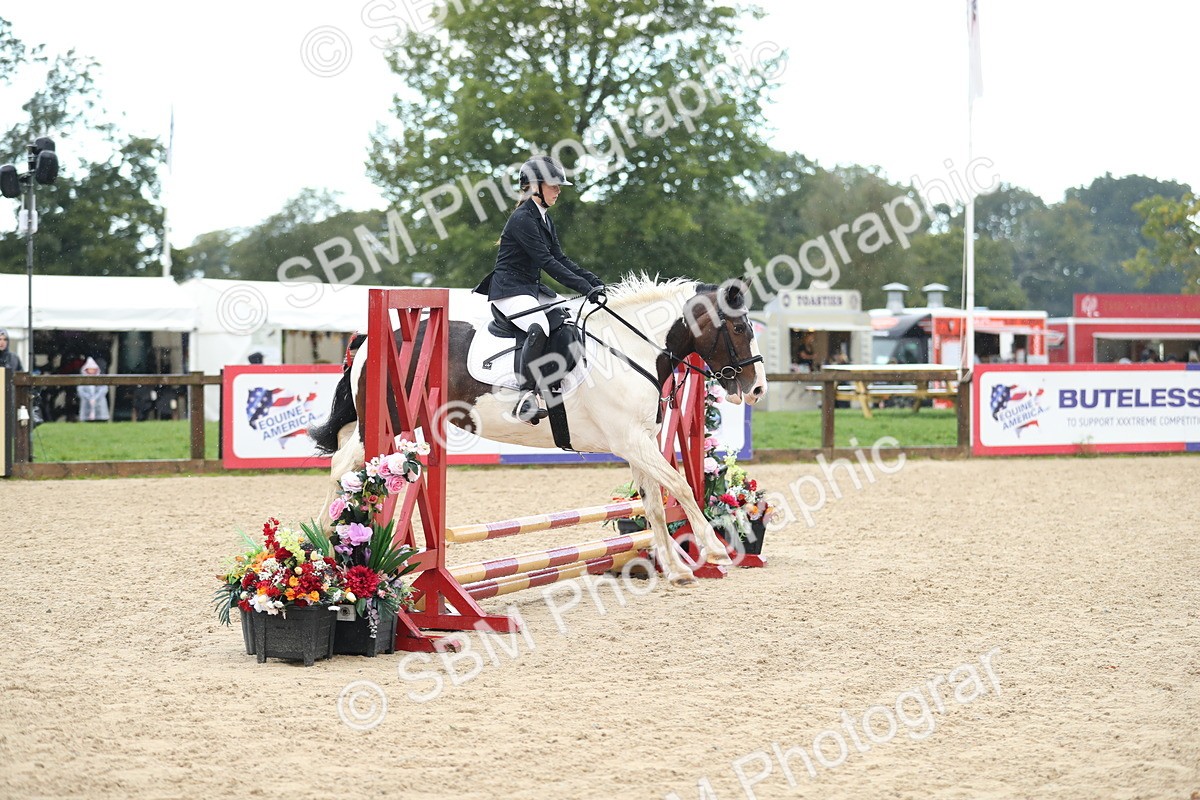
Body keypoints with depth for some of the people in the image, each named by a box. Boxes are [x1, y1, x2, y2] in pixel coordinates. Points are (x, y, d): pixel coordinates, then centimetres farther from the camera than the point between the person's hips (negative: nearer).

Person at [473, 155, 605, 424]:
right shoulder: (523, 219, -16)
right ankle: (526, 398, -34)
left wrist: (594, 281, 0)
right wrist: (585, 288, -26)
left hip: (532, 289, 10)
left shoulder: (544, 219, 14)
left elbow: (560, 258, 13)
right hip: (509, 290, -10)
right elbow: (547, 262, -22)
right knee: (539, 327, -35)